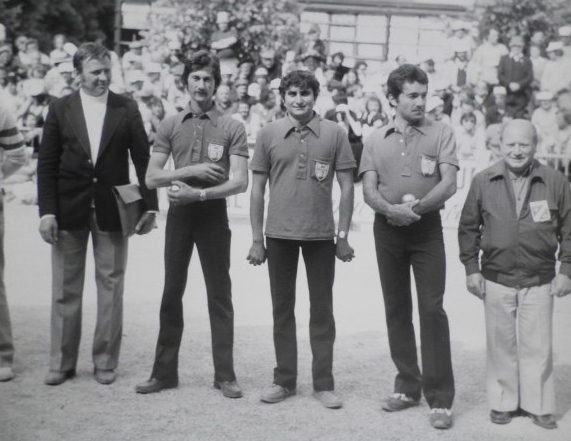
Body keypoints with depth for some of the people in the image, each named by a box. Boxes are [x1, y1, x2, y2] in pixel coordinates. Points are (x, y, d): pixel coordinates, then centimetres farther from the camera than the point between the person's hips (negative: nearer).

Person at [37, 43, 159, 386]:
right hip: (69, 211, 1)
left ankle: (106, 361, 17)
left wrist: (150, 205, -4)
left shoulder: (127, 110, 3)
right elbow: (47, 164, 2)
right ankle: (62, 362, 17)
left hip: (112, 211, 0)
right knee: (65, 290, 6)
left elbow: (143, 159, 3)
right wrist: (47, 211, -6)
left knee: (111, 287, 5)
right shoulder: (60, 110, 4)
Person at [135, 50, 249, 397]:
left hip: (213, 213, -2)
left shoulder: (232, 128, -2)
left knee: (220, 295, 2)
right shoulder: (170, 126, 6)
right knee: (172, 292, 8)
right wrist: (192, 170, -14)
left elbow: (239, 182, -10)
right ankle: (165, 372, 17)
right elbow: (152, 177, 0)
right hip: (178, 213, 3)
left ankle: (225, 374, 11)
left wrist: (198, 193, -20)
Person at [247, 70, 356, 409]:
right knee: (282, 309, 9)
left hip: (321, 235, -1)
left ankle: (324, 383, 16)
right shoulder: (269, 135, 2)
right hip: (279, 235, 1)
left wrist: (344, 236, -3)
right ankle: (284, 380, 21)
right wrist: (257, 239, 2)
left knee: (322, 310, 6)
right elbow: (257, 189, 5)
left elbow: (347, 187, 1)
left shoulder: (335, 134, -1)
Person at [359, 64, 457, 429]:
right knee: (396, 309, 9)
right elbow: (369, 191, 1)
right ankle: (408, 386, 22)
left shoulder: (441, 133, 0)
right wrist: (392, 209, -19)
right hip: (387, 229, 3)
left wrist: (418, 206, -23)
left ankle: (440, 398, -3)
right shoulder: (376, 140, 8)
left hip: (427, 228, -3)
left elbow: (449, 183, -9)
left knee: (432, 309, -8)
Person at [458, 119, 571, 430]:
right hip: (496, 279, 1)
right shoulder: (483, 182, 3)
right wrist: (471, 268, 3)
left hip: (539, 281, 0)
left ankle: (539, 405, 18)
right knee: (501, 344, 8)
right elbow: (468, 228, 8)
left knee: (537, 345, 4)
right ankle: (503, 403, 21)